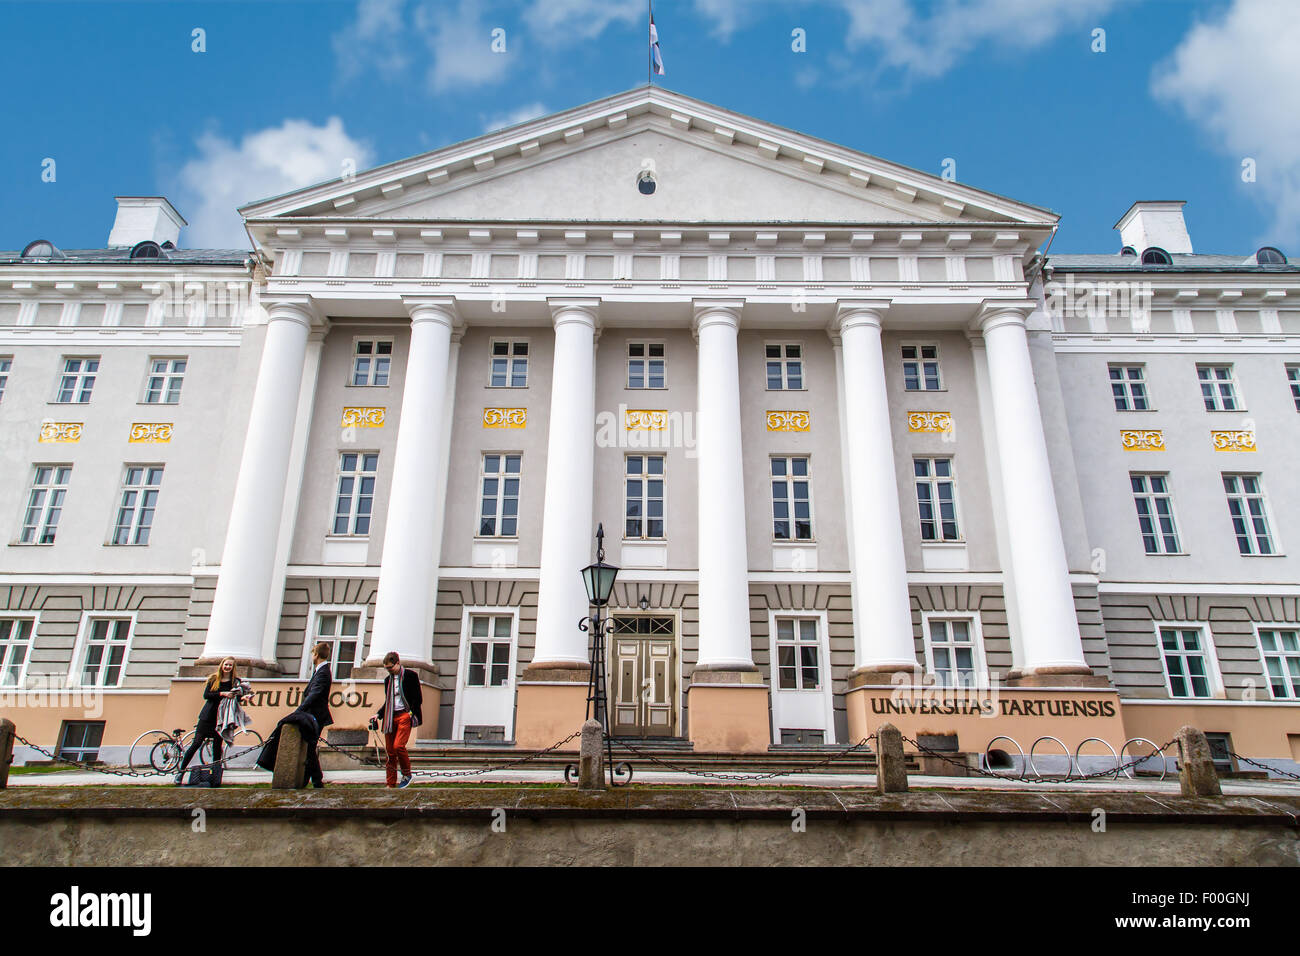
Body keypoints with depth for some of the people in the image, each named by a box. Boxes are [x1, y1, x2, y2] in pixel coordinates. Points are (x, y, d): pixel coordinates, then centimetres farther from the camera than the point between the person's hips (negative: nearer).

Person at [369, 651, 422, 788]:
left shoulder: (410, 676, 0)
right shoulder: (388, 680, 18)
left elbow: (418, 698, -2)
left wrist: (412, 713, -14)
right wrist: (378, 715, 11)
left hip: (404, 716, -6)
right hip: (390, 718, 6)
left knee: (398, 746, -19)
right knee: (390, 750, 3)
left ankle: (407, 774, 2)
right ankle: (391, 784, 9)